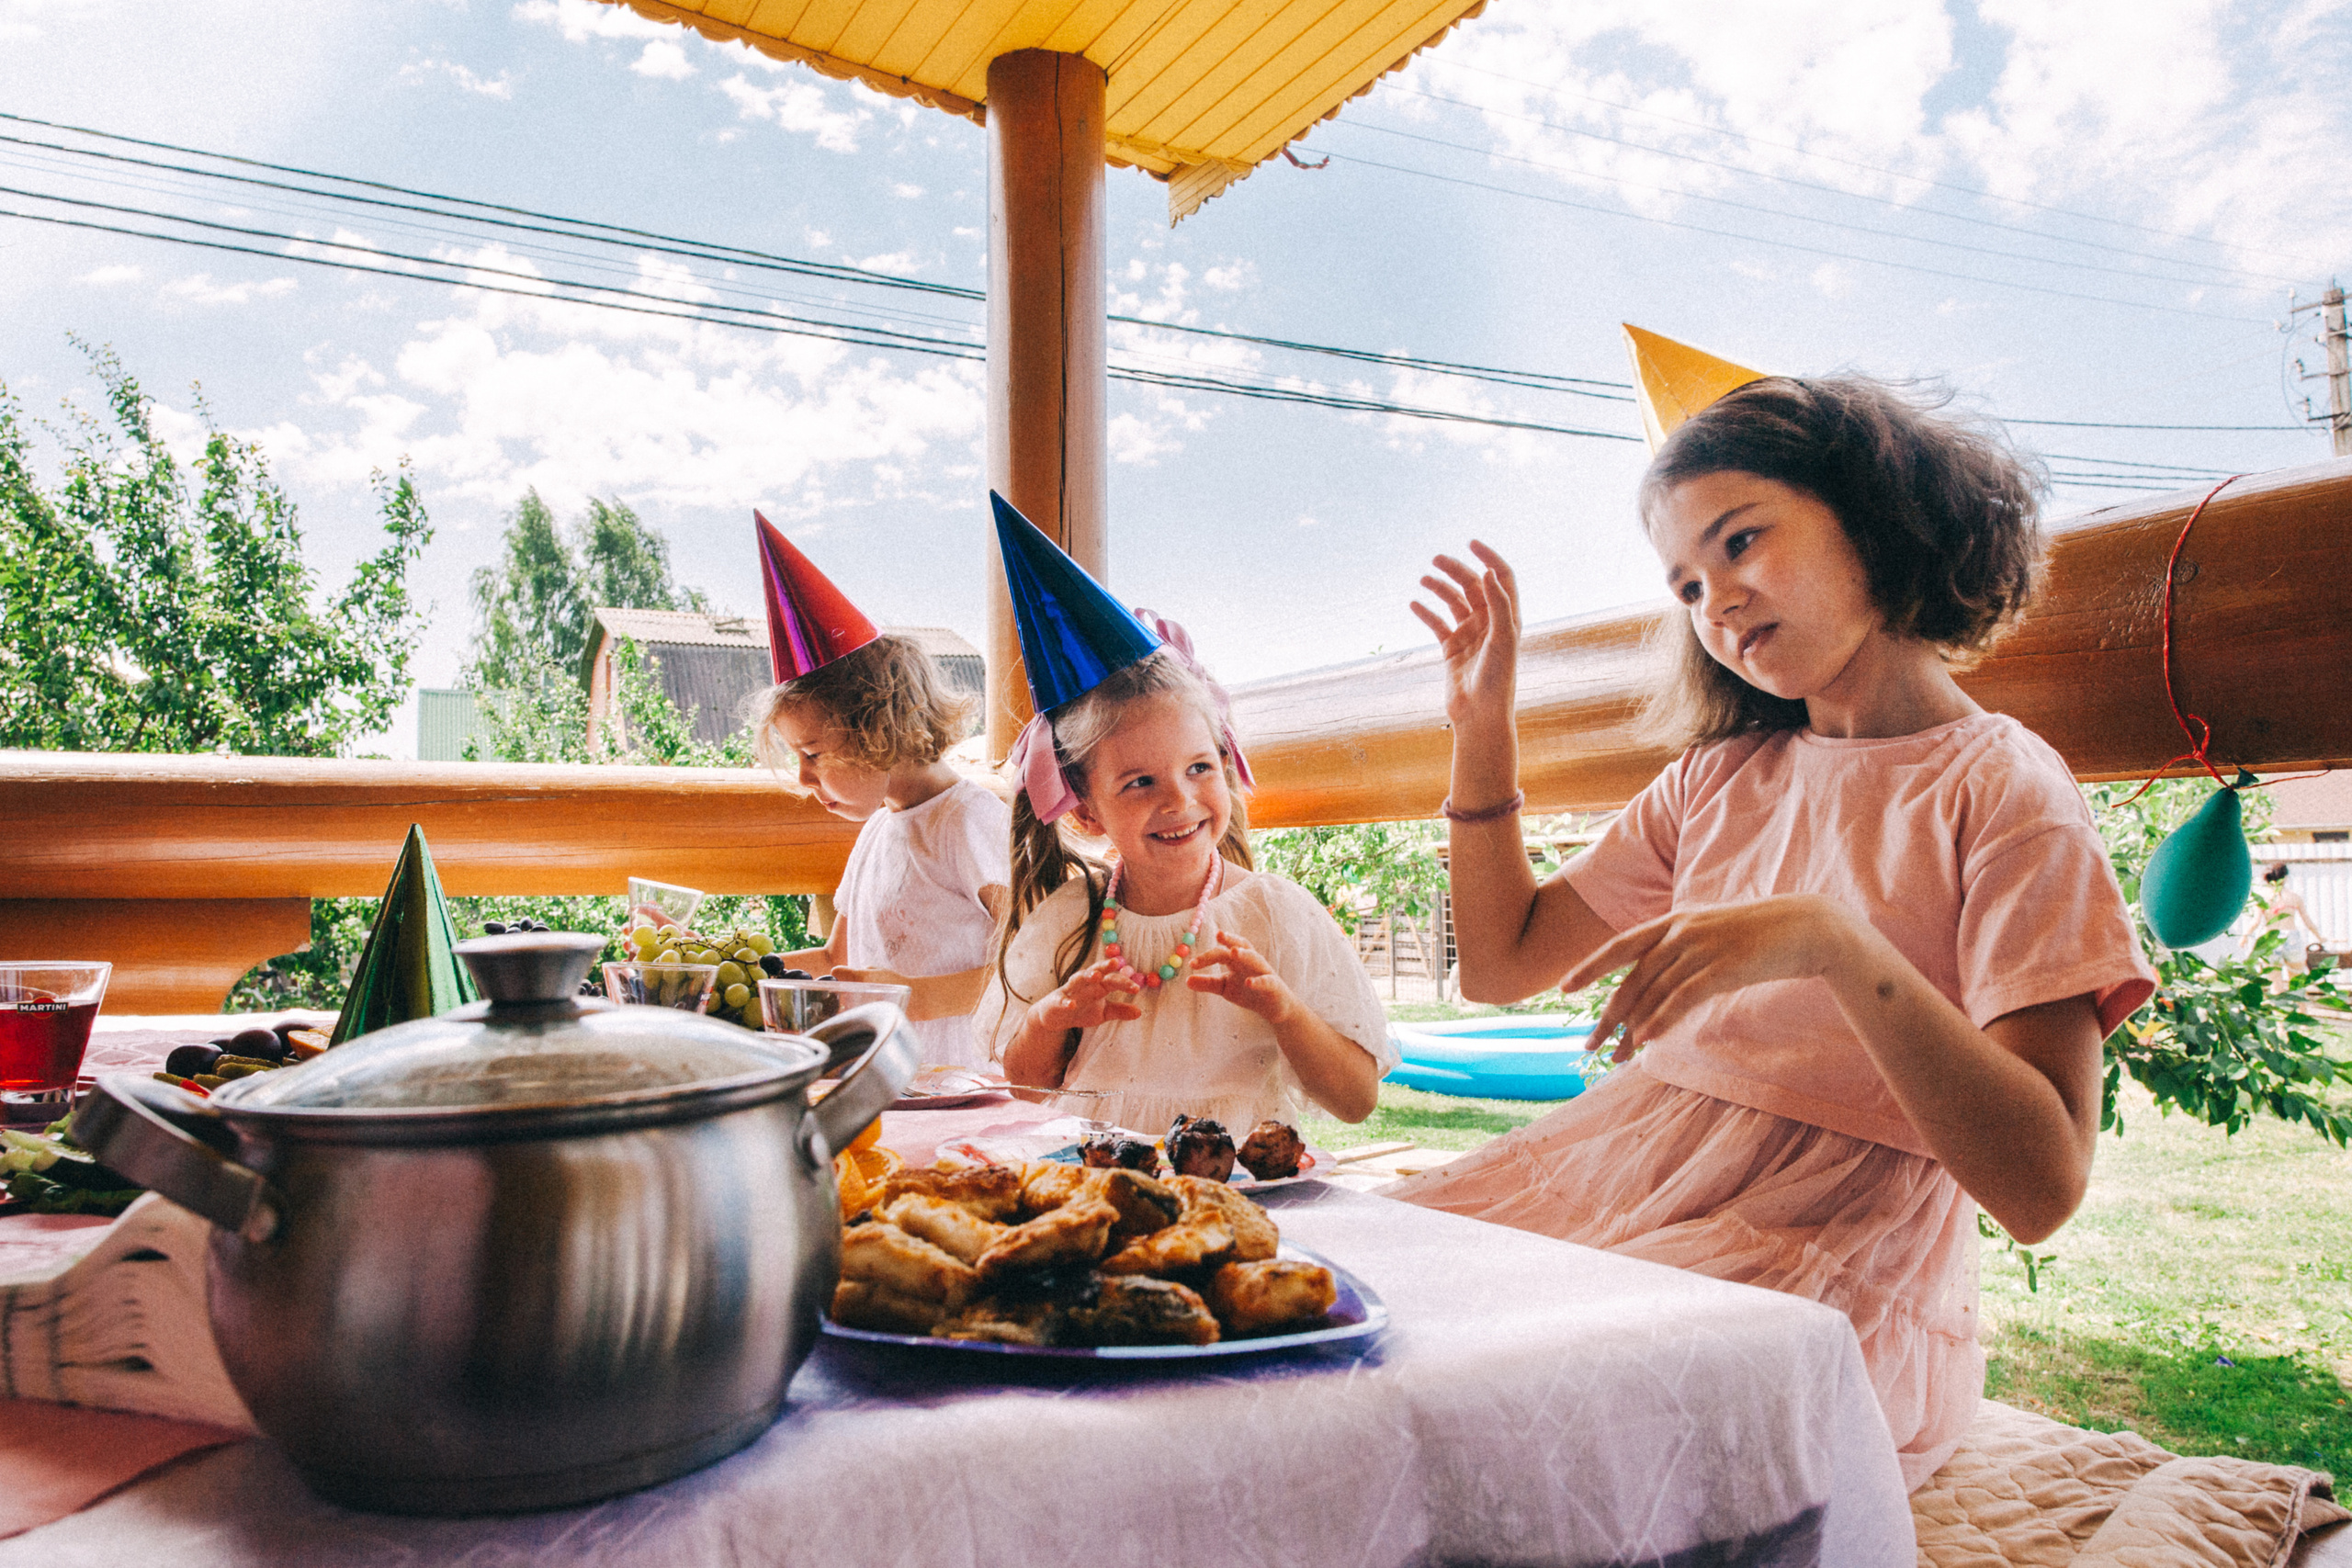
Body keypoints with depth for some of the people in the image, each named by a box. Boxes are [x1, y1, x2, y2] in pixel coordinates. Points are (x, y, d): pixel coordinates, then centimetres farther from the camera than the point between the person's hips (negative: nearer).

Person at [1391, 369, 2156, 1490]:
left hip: (1833, 1270, -5)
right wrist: (1482, 723, 10)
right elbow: (1500, 963, 16)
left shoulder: (2002, 790, -6)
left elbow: (2042, 1186, -15)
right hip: (1619, 1168, 6)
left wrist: (1835, 941, -28)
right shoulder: (1721, 777, 12)